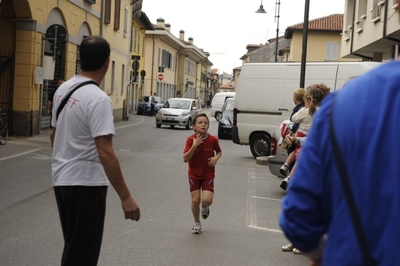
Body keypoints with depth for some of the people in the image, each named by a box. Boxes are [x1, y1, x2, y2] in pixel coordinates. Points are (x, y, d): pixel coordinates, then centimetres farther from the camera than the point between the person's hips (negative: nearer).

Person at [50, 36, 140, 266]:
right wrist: (126, 197, -24)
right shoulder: (98, 98, -21)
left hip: (61, 179, 9)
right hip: (86, 183, -9)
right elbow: (105, 153, -26)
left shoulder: (63, 89, 6)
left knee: (73, 245, 23)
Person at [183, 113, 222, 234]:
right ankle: (197, 223, 24)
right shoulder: (191, 139, -14)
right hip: (194, 174, 0)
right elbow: (185, 159, -18)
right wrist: (194, 145, -28)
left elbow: (219, 151, 9)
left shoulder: (213, 139, -11)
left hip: (208, 175, 0)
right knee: (195, 200, -1)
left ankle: (205, 207, 25)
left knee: (207, 200, -14)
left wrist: (216, 158, -13)